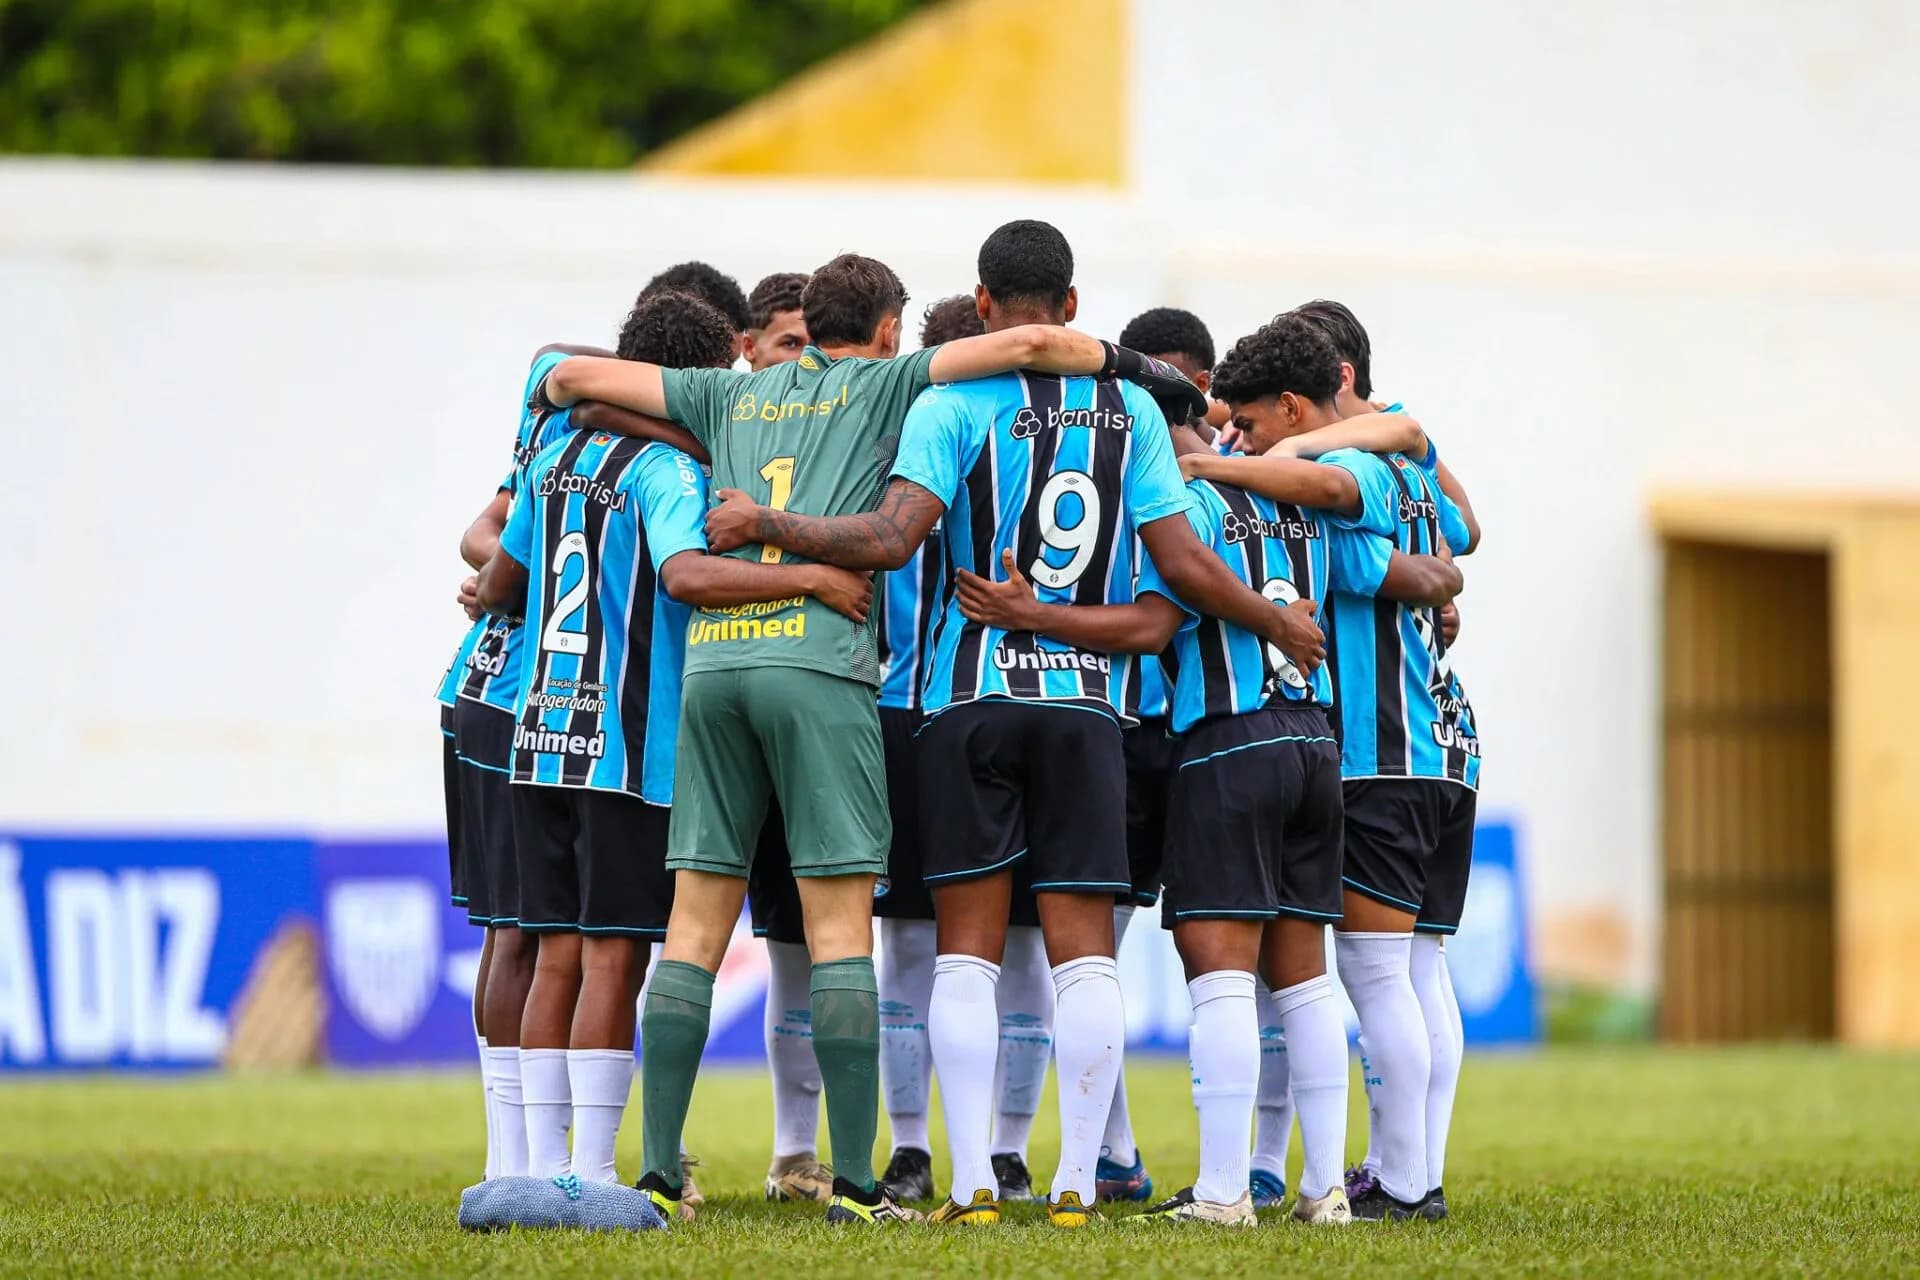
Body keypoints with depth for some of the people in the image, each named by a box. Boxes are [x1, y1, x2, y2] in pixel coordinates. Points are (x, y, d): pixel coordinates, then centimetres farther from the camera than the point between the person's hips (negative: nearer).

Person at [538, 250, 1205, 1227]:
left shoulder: (731, 395, 22)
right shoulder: (887, 384, 11)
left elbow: (578, 376, 23)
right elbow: (1029, 344, 1)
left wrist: (561, 393, 44)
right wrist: (1128, 365, 15)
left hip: (710, 657, 4)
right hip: (816, 656, -4)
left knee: (695, 924, 6)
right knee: (840, 923, -3)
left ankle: (658, 1171, 2)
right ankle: (854, 1182, -7)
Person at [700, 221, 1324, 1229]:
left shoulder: (952, 405, -4)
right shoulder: (1130, 409, 5)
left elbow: (889, 539, -16)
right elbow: (1183, 564, 4)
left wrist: (763, 525, -5)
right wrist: (1279, 625, 19)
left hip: (972, 698, -2)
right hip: (1086, 701, 2)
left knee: (967, 954, 1)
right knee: (1085, 953, 2)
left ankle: (971, 1181, -4)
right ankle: (1077, 1179, -2)